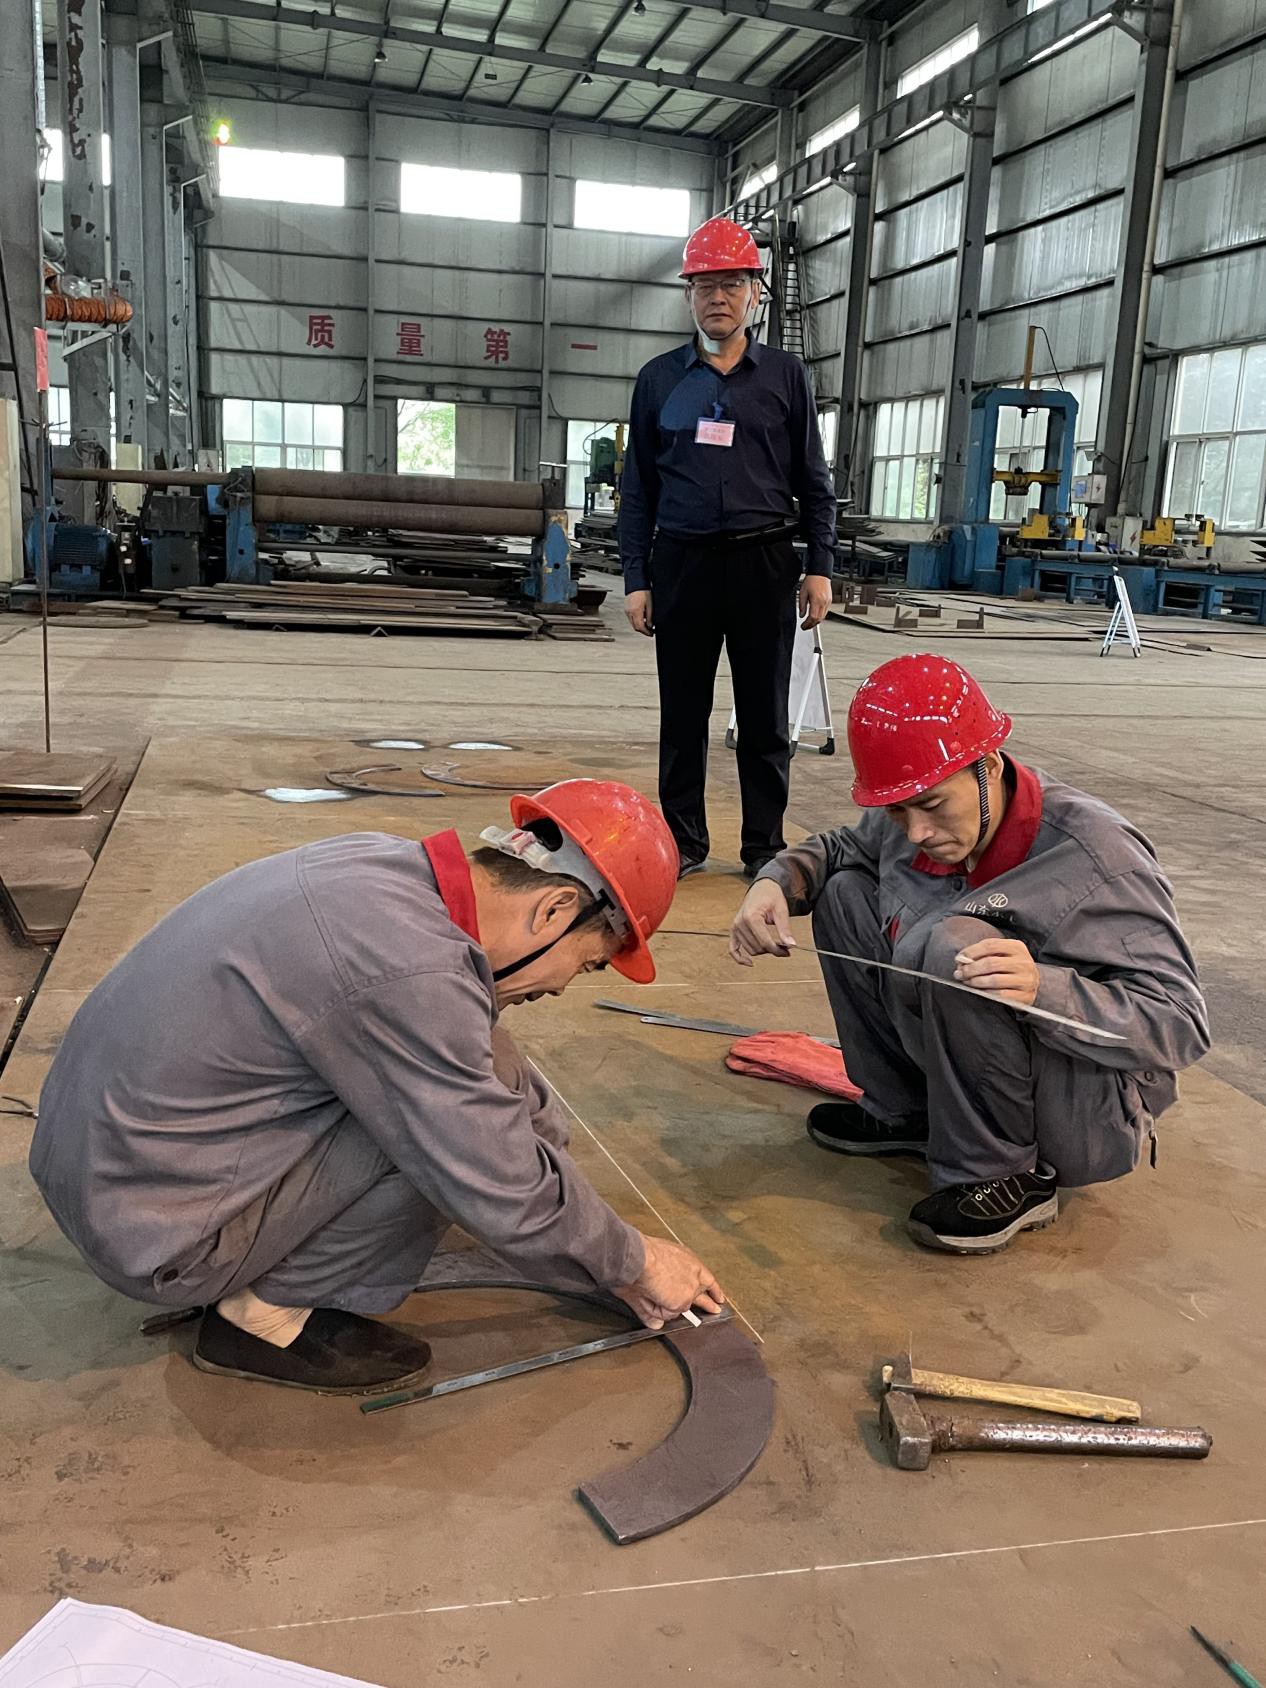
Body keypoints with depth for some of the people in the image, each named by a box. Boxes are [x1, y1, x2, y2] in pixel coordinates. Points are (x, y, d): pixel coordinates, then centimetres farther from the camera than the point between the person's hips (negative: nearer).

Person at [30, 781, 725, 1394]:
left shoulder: (386, 864, -1)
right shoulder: (413, 974, -28)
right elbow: (505, 1198, -18)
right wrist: (634, 1264, 1)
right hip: (155, 1235, -8)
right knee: (458, 1116, -17)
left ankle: (261, 1273, 13)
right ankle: (266, 1314, 1)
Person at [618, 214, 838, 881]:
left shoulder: (786, 375, 8)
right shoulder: (659, 379, 9)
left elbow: (813, 481, 9)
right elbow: (638, 488, 9)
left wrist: (819, 568, 0)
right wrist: (636, 580, 2)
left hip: (764, 563, 0)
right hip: (681, 563, 1)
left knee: (765, 716, 4)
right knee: (682, 712, 6)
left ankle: (764, 846, 14)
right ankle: (684, 840, 17)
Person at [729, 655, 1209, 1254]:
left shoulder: (1093, 852, -26)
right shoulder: (916, 820, -8)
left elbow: (1182, 1026, -26)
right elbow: (836, 848, 13)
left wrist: (1042, 986, -44)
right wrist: (776, 882, -11)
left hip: (1094, 1122, -7)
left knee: (954, 943, -33)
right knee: (844, 892, 0)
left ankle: (1007, 1178, -15)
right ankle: (906, 1112, 9)